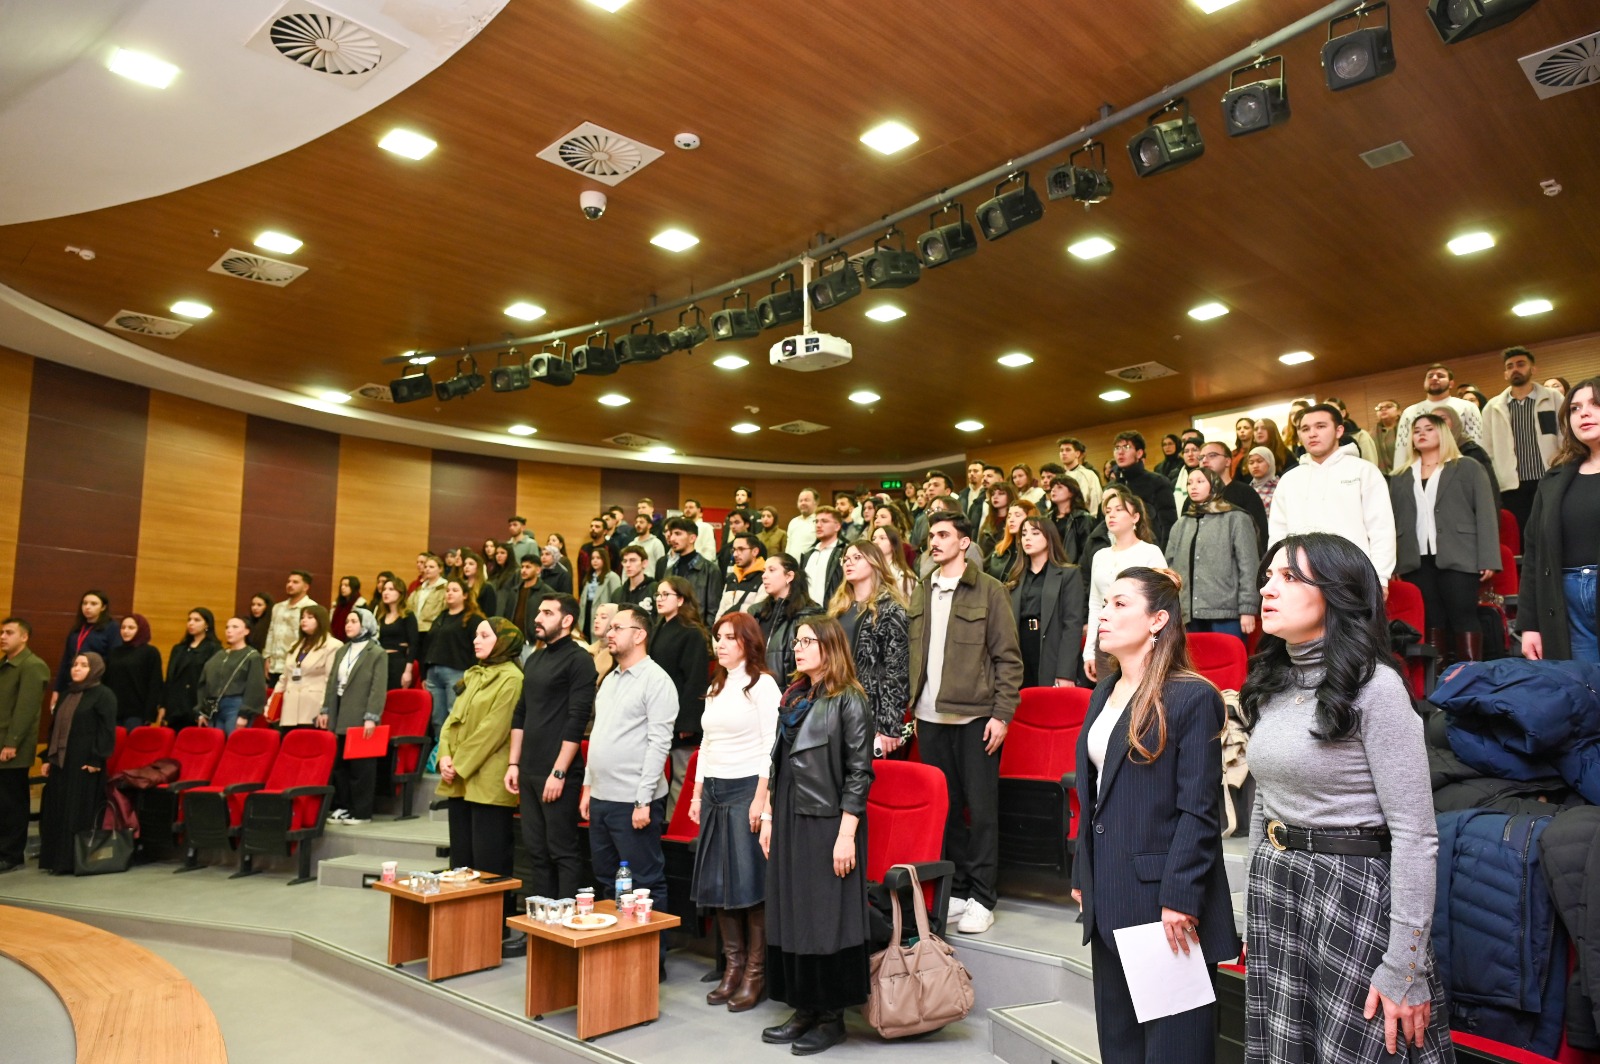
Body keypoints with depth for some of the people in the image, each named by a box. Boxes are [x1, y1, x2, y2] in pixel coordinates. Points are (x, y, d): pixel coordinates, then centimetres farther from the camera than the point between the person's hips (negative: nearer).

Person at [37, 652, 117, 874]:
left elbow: (107, 730, -14)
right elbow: (55, 728, 20)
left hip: (84, 764, -8)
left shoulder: (103, 695, -8)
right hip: (60, 762, 8)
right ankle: (55, 859, 19)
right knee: (55, 812, 10)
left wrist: (96, 760, -19)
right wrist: (48, 758, 14)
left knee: (79, 813, -5)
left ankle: (75, 861, 2)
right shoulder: (67, 694, 17)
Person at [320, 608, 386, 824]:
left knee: (361, 766, -2)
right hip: (339, 717, 7)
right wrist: (325, 710, 9)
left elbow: (379, 688, -11)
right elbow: (332, 682, 16)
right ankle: (342, 807, 20)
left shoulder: (377, 653, -5)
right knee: (339, 764, 10)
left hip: (360, 719, -7)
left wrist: (371, 717, -17)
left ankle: (361, 812, 5)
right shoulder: (341, 651, 16)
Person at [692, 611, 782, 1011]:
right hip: (714, 791, 7)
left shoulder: (762, 685, -7)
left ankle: (756, 972, 8)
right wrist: (697, 794, 14)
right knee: (717, 883, 9)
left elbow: (771, 746, -12)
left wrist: (761, 799, -17)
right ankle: (732, 965, 20)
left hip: (747, 788, -7)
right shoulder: (715, 688, 16)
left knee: (750, 883, -3)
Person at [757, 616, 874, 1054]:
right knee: (789, 916, 12)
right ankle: (805, 1009, 25)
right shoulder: (793, 698, 11)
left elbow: (859, 772, -13)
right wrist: (768, 817, 12)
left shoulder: (848, 701, -10)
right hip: (788, 822, 7)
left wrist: (846, 834, -17)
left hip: (827, 824, -7)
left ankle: (831, 1016, 16)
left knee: (826, 919, 2)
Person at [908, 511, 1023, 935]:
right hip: (930, 716, 5)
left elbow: (1008, 658, -5)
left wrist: (1001, 714, -10)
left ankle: (981, 899, 14)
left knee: (981, 807, 3)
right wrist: (908, 707, 6)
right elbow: (912, 655, 12)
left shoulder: (988, 590, -3)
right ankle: (953, 889, 24)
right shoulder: (921, 592, 11)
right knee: (943, 806, 11)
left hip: (974, 716, -4)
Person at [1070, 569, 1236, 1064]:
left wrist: (1180, 900, -19)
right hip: (1109, 900, 8)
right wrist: (1082, 875, 14)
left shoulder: (1193, 697, -13)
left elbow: (1199, 811, -16)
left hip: (1163, 898, -7)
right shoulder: (1104, 693, 10)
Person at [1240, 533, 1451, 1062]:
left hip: (1355, 888, -6)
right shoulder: (1271, 685, 8)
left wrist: (1404, 968, -17)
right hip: (1273, 885, 7)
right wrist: (1254, 911, 16)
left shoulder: (1374, 686, -13)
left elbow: (1414, 834, -15)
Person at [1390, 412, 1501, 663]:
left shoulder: (1468, 468, 8)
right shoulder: (1400, 477, 17)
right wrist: (1391, 563, 4)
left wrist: (1488, 559, -8)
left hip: (1457, 559, -3)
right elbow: (1393, 519, 13)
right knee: (1431, 622, 5)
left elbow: (1486, 514, 1)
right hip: (1417, 561, 3)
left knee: (1464, 619, -4)